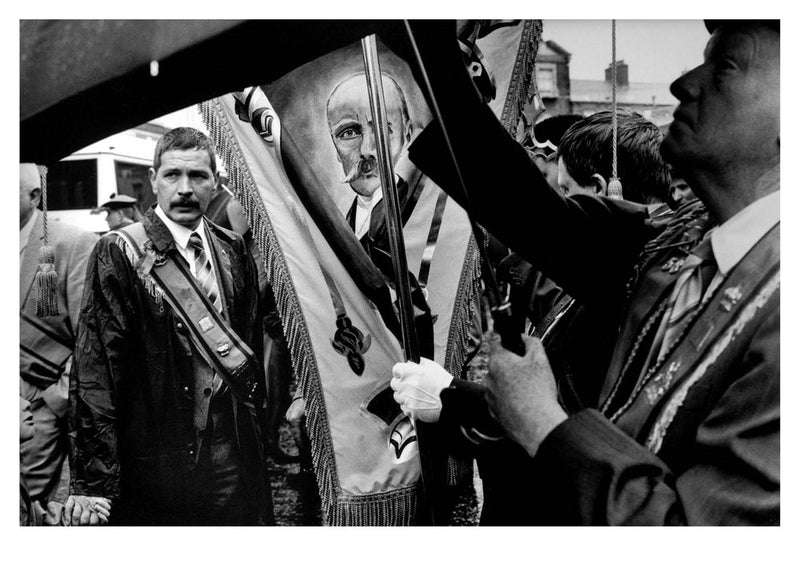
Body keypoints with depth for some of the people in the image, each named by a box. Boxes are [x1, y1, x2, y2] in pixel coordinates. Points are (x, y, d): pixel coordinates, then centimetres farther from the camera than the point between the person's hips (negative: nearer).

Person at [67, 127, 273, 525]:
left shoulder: (234, 250, 8)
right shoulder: (119, 253, -7)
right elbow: (95, 371, -10)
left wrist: (255, 413, 13)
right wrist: (92, 482, -13)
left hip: (236, 458, 5)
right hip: (156, 466, -4)